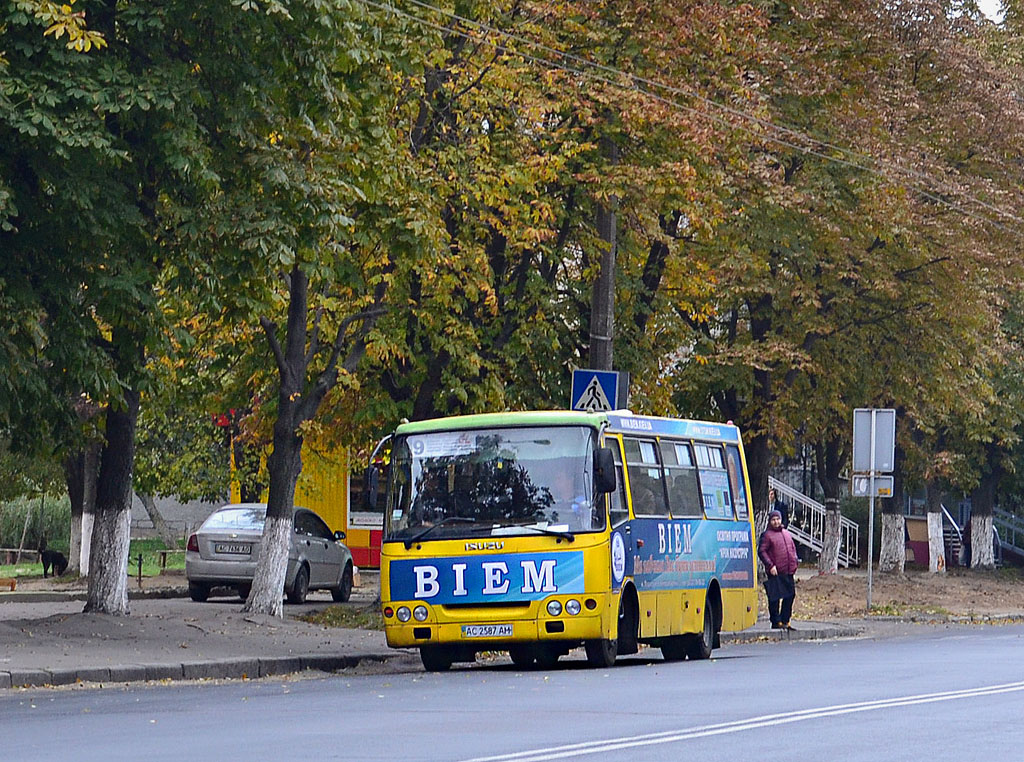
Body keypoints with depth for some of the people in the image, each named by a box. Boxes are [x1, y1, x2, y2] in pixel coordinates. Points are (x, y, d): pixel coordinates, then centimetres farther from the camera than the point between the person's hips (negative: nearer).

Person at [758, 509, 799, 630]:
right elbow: (761, 552, -9)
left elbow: (793, 549, 25)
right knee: (775, 598, -4)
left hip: (788, 572, 7)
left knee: (790, 596, 10)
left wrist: (794, 563, 11)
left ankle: (785, 621, 20)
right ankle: (776, 622, 1)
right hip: (775, 573, -7)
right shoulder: (767, 535, -4)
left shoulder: (786, 533, 17)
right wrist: (770, 565, -17)